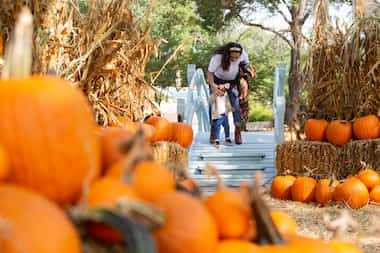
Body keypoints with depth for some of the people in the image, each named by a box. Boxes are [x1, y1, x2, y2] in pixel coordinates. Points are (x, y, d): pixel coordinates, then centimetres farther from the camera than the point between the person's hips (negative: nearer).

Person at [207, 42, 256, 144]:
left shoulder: (243, 55, -25)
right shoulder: (218, 57, -36)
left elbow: (246, 64, -3)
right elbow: (210, 72, -28)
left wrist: (251, 71, -25)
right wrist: (213, 85, -46)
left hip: (233, 82, 2)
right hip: (217, 80, -2)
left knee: (235, 105, -9)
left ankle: (238, 133, -1)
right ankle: (213, 131, 11)